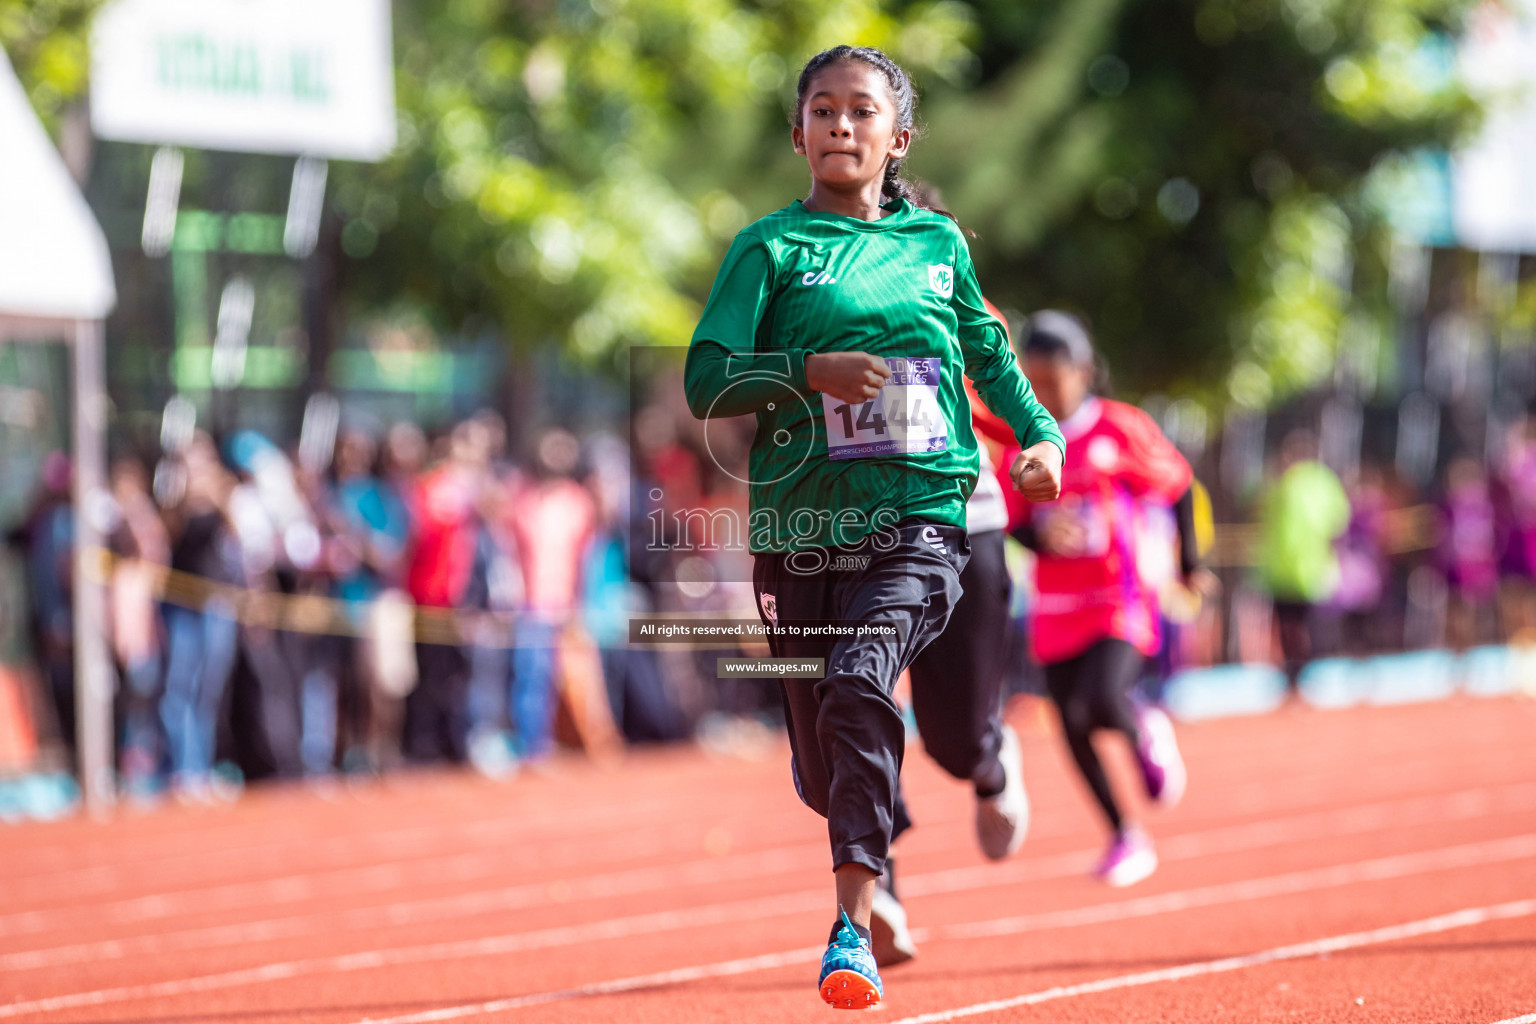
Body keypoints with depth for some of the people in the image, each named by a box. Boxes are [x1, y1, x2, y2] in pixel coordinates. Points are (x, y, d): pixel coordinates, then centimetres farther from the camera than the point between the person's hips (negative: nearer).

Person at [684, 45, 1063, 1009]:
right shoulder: (770, 247, 4)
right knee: (823, 771, 9)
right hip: (801, 528, 1)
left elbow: (987, 348, 29)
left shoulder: (939, 242, 11)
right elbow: (708, 381, -4)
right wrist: (808, 371, -20)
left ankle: (854, 926, -30)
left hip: (919, 516, -1)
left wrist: (1040, 433, 15)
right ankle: (880, 854, 44)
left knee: (860, 685, -28)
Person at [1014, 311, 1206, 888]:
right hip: (1057, 610, 4)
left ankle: (1145, 735, 10)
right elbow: (1014, 524, 8)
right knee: (1074, 732, 3)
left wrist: (1188, 562, 10)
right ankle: (1125, 840, 20)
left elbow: (1178, 484, 5)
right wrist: (1041, 537, -15)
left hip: (1121, 603, -4)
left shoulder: (1120, 430, -7)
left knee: (1098, 702, -26)